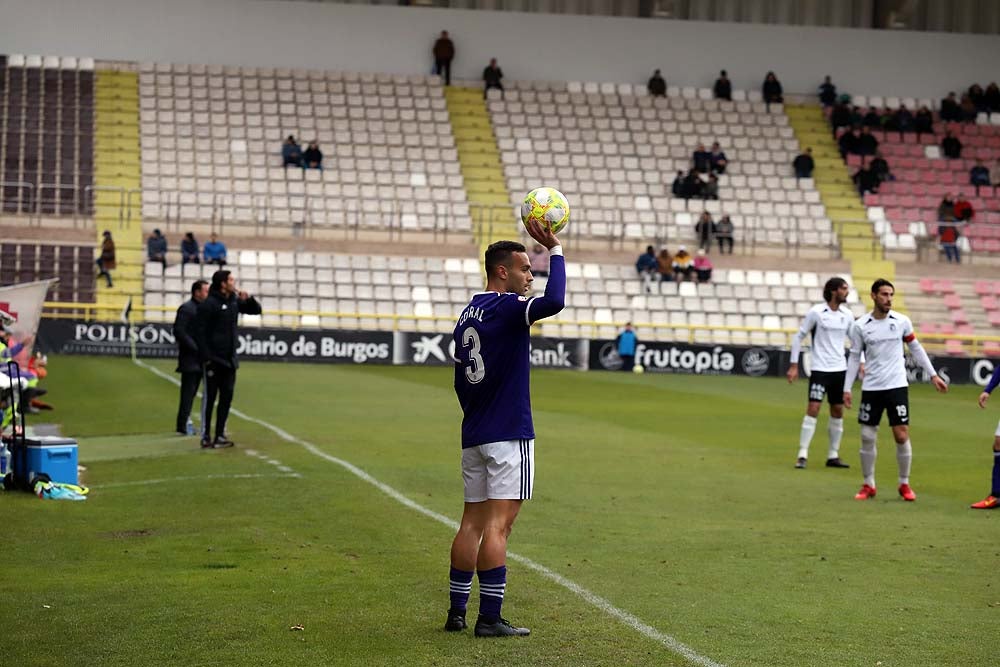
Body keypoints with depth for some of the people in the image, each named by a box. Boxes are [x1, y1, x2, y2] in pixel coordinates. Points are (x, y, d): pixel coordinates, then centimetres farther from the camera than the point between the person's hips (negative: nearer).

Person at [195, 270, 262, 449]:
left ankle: (220, 435, 16)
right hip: (213, 360, -7)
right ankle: (206, 437, 3)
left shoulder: (234, 301, 9)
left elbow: (256, 310, 19)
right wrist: (206, 358, -19)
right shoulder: (208, 304, -12)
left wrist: (248, 299, -2)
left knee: (227, 397, 8)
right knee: (209, 398, -1)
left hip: (229, 360, 7)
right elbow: (200, 332, -15)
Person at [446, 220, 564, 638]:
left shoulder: (467, 315, 15)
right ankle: (489, 618, -7)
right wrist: (554, 250, -21)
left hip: (474, 435, 8)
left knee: (473, 522, 11)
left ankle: (457, 612, 12)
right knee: (498, 525, -7)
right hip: (509, 433, -8)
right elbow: (554, 301, -31)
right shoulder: (507, 308, -12)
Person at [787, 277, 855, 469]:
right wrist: (793, 365, -5)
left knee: (838, 411, 7)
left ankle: (833, 455, 16)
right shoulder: (816, 312, -7)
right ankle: (802, 455, -8)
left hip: (840, 369, 5)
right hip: (820, 369, -5)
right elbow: (798, 337, -2)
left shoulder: (847, 315, 6)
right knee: (813, 408, -11)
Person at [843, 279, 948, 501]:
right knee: (867, 437, 2)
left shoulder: (902, 321, -1)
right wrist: (847, 389, 1)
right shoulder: (860, 326, -2)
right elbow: (854, 357, 5)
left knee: (902, 436, -3)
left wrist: (933, 375, 8)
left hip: (897, 386, 0)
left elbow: (916, 349, 10)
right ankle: (868, 485, 15)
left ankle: (904, 484, 13)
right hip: (871, 389, 0)